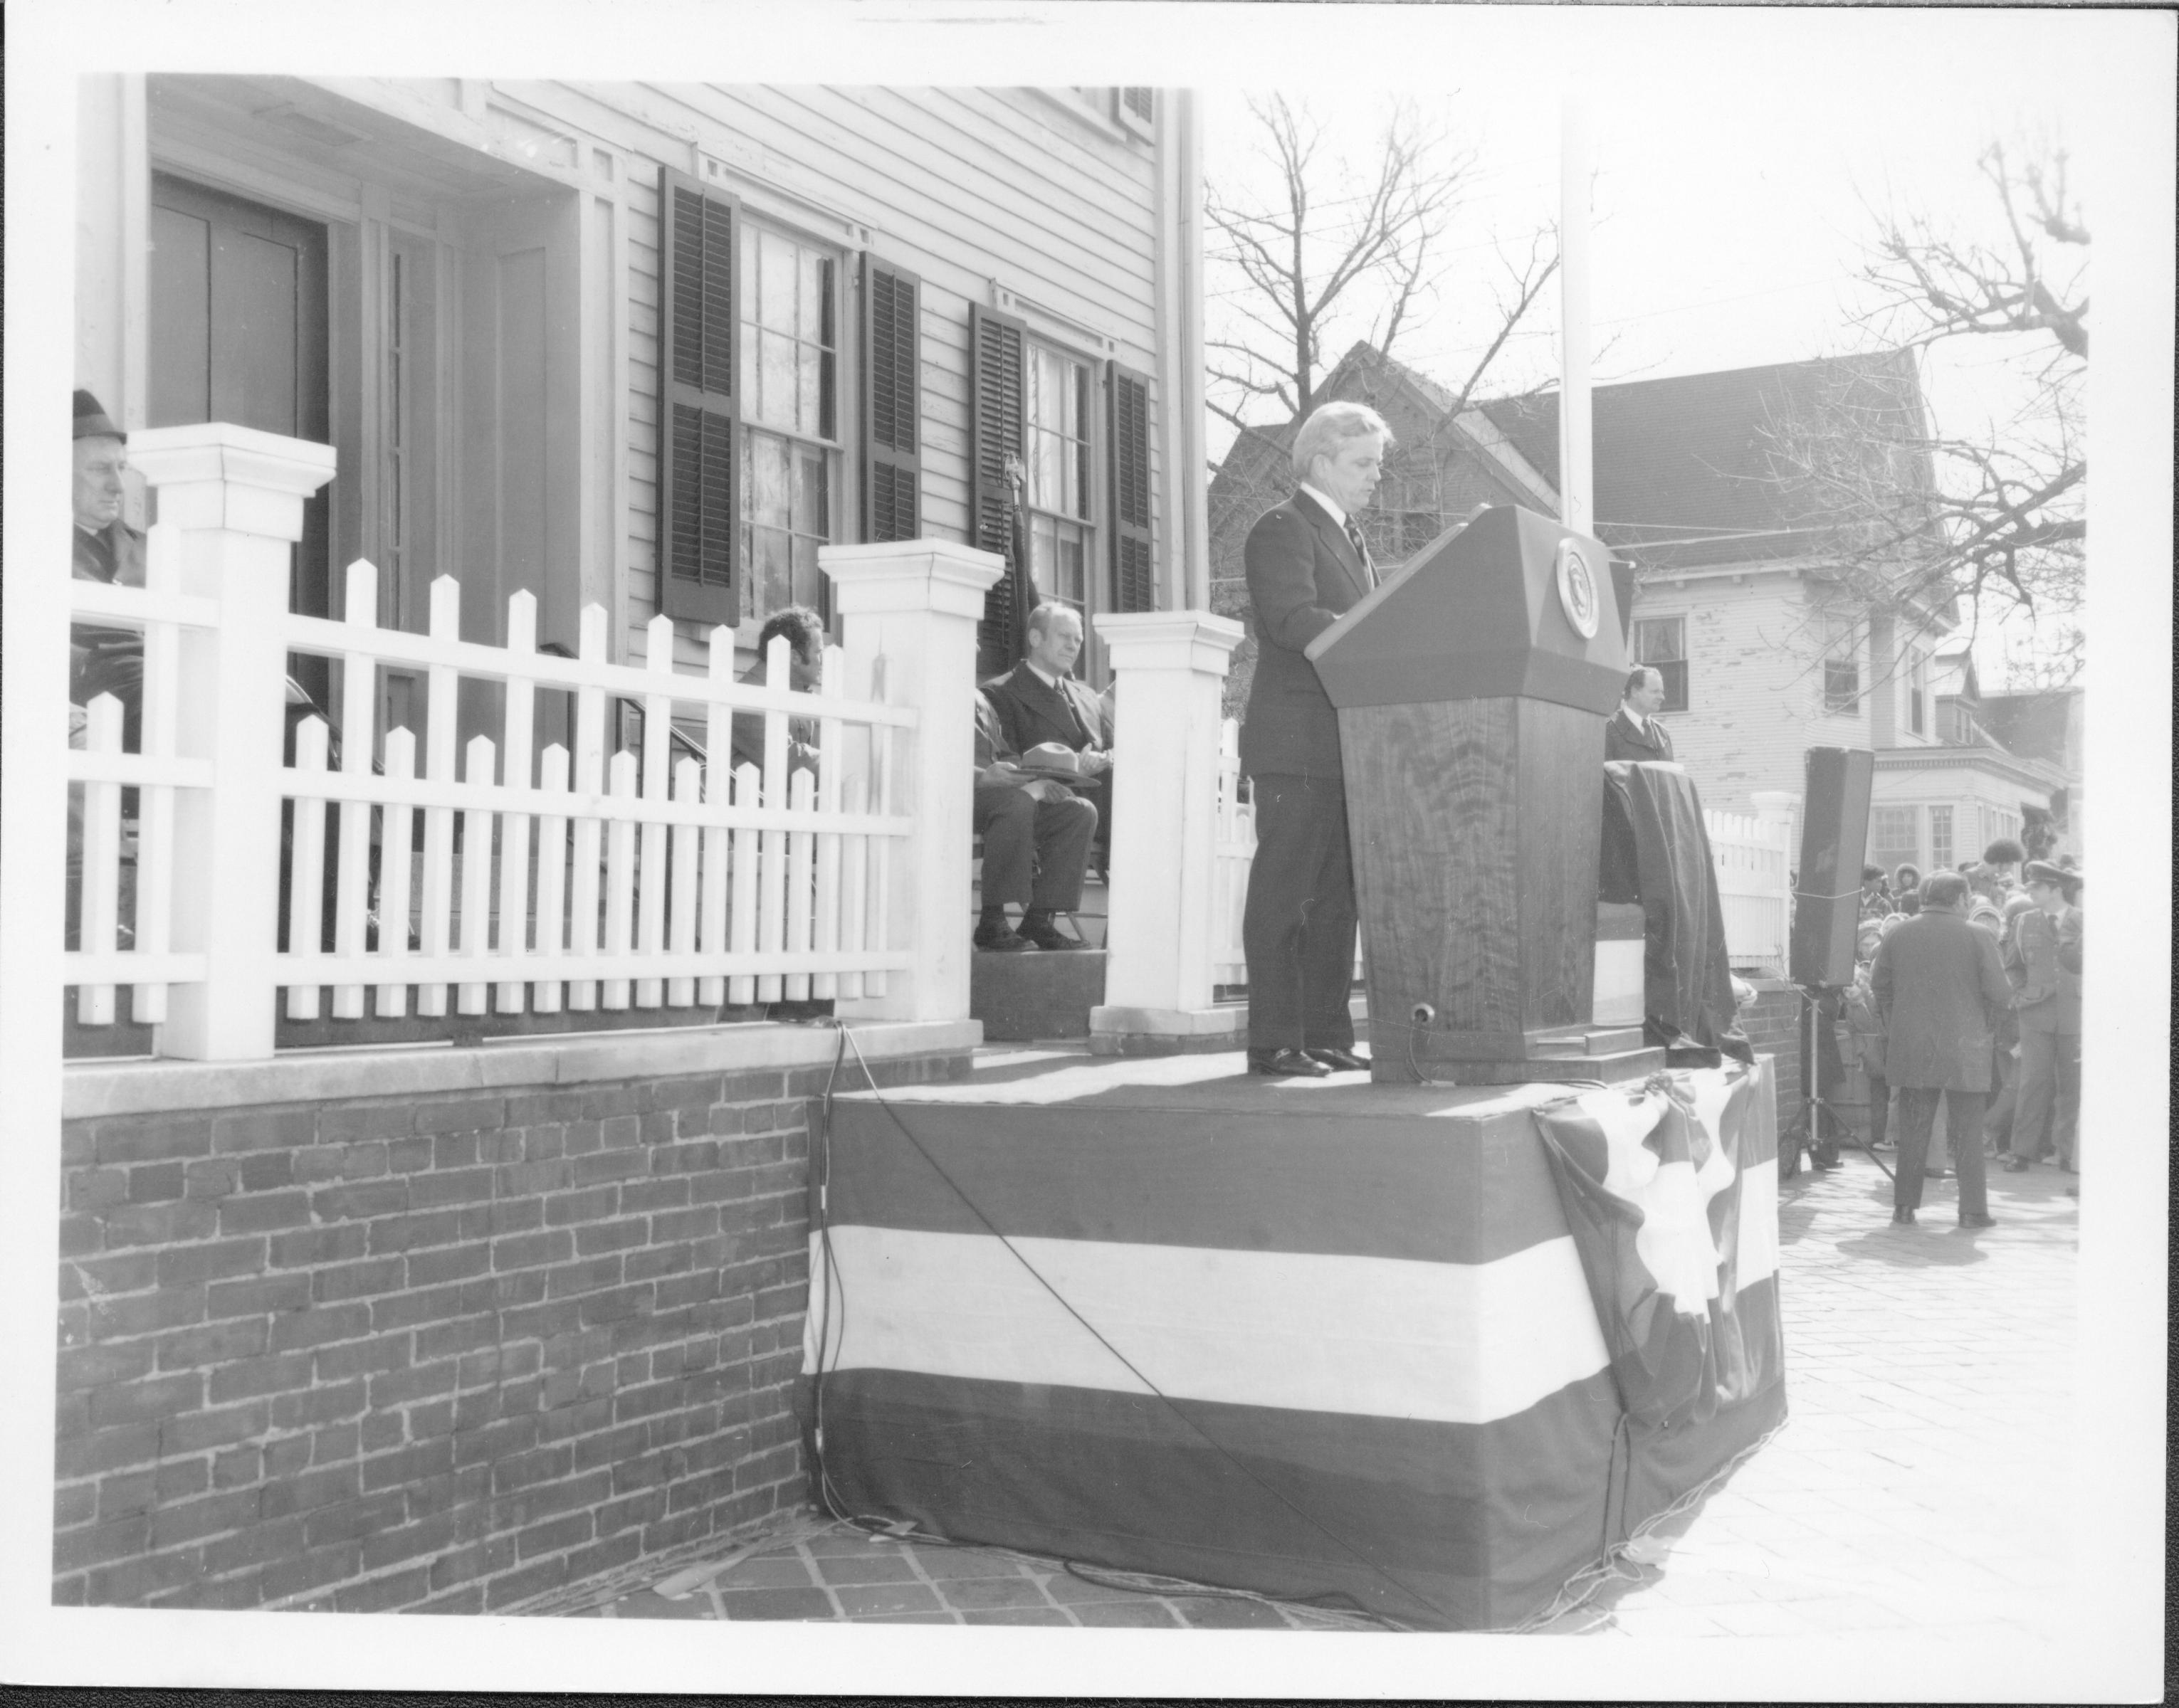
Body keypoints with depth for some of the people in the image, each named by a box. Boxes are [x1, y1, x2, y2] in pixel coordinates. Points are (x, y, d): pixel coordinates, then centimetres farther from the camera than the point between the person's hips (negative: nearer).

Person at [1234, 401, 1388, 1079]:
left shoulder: (1348, 535, 23)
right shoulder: (1282, 528, -6)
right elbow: (1293, 620, -21)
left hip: (1346, 745, 9)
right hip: (1296, 745, -9)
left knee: (1336, 896, 9)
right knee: (1283, 895, -7)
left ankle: (1326, 1035, 14)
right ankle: (1275, 1042, -5)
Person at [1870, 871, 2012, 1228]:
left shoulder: (1898, 935, 3)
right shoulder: (1975, 936, -6)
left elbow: (1879, 984, 6)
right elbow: (2000, 992, -8)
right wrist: (1984, 1025, 8)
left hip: (1910, 1048, 3)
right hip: (1963, 1049, -3)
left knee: (1913, 1129, 9)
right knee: (1968, 1130, 5)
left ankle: (1905, 1205, 9)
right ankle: (1973, 1210, 6)